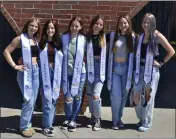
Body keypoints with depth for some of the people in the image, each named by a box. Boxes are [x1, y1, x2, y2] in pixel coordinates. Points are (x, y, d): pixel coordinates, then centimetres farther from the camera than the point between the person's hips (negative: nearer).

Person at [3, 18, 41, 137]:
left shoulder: (36, 40, 10)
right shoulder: (20, 39, -7)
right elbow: (6, 51, -8)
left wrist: (37, 65, 6)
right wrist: (15, 66, -11)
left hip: (36, 71, 6)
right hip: (25, 71, -6)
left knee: (33, 100, 10)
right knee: (29, 100, -9)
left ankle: (28, 124, 24)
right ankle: (24, 127, 7)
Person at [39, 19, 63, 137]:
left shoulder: (58, 43, 8)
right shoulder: (41, 43, 2)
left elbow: (61, 60, 8)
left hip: (56, 73, 3)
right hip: (45, 73, -3)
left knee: (54, 99, 7)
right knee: (47, 100, -7)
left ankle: (50, 123, 20)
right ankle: (46, 126, 1)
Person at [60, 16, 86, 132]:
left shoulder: (83, 39, -2)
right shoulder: (64, 37, 0)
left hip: (80, 72, 0)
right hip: (67, 72, 0)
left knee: (77, 96, 6)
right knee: (68, 97, -2)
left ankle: (73, 120, 22)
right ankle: (68, 118, 21)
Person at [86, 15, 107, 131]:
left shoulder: (105, 37, 3)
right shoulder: (87, 37, -1)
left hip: (101, 67, -1)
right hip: (90, 67, 1)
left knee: (96, 94, -11)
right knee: (90, 94, 9)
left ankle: (98, 119, 7)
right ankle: (93, 116, 28)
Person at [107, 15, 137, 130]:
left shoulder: (132, 36, 0)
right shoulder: (113, 35, 0)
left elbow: (133, 54, 2)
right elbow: (110, 52, 4)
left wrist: (131, 71, -1)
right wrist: (109, 69, 1)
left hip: (126, 68, 1)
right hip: (115, 68, -1)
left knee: (124, 96, 9)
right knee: (116, 96, -6)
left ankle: (119, 119, 26)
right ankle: (115, 121, 10)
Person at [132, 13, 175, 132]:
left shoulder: (157, 36, -6)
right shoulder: (140, 36, 8)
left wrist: (161, 63, -7)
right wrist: (136, 66, 4)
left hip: (152, 70, -4)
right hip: (140, 69, 4)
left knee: (148, 98, 4)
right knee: (136, 98, 3)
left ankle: (146, 123, 18)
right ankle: (141, 119, 27)